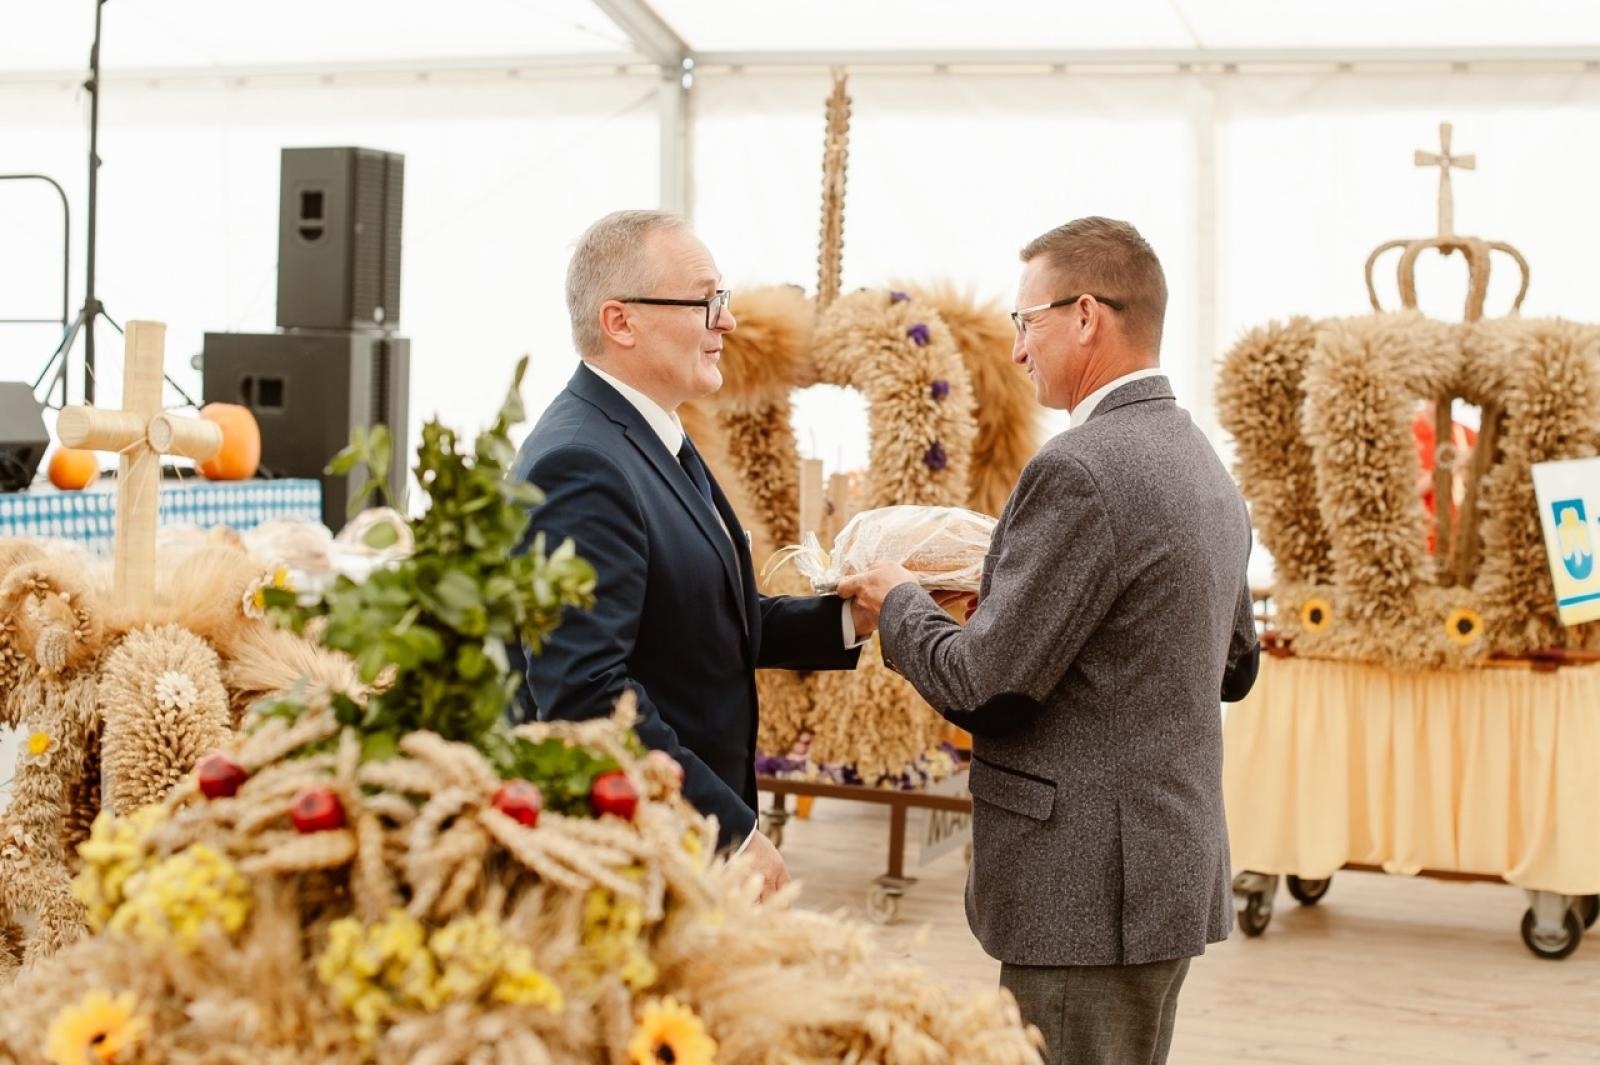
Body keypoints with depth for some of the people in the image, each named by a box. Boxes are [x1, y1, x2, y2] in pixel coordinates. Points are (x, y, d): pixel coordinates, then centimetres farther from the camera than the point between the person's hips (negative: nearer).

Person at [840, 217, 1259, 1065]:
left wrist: (900, 603, 0)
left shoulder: (1080, 469, -18)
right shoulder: (1203, 464, 11)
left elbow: (983, 688, -19)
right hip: (1174, 873, 10)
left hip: (1089, 896, -10)